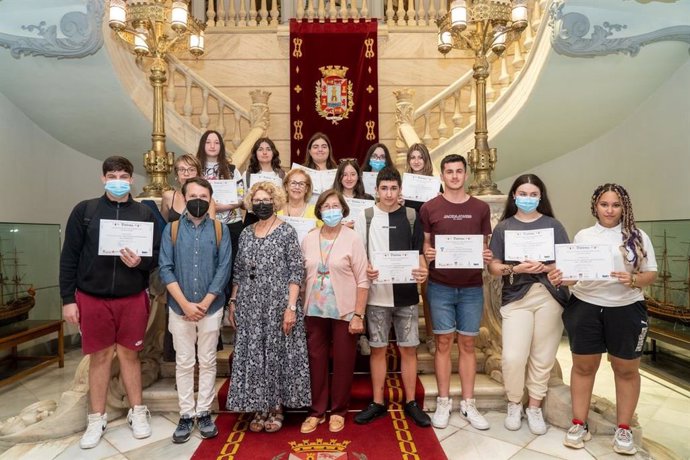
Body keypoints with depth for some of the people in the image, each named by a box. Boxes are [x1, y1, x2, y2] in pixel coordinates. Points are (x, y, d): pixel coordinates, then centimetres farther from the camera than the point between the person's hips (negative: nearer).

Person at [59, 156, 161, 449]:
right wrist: (67, 299, -3)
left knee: (129, 354, 11)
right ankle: (97, 419, 24)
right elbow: (69, 257, 0)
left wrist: (140, 262, -19)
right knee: (99, 356, 9)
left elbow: (158, 255, 3)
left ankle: (137, 412, 25)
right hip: (92, 298, 0)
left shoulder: (145, 214, 3)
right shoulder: (84, 210, 1)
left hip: (133, 298, 1)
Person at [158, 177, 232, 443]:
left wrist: (204, 303, -11)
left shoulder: (220, 229, 0)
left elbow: (224, 269, -5)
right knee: (184, 364, 9)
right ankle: (186, 415, 21)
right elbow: (165, 269, -5)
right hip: (179, 308, 0)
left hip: (211, 308, 0)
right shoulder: (171, 229, 1)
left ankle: (204, 413, 22)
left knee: (207, 363, 9)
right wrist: (186, 304, -14)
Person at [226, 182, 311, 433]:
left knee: (277, 354, 5)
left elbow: (296, 271, -9)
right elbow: (238, 271, 14)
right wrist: (233, 302, 10)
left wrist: (291, 306, -15)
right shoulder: (246, 233, 10)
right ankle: (259, 408, 23)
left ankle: (276, 408, 21)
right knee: (252, 356, 8)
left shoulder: (287, 231, -5)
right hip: (249, 306, 4)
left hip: (278, 304, -4)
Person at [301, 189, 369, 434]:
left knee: (343, 363, 9)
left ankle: (338, 411, 28)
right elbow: (302, 276, 8)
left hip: (344, 312, -3)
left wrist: (358, 315, -11)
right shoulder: (308, 239, 3)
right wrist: (301, 309, 6)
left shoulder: (352, 238, -7)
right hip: (315, 311, 3)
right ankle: (316, 411, 28)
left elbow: (362, 281, -8)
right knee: (316, 361, 12)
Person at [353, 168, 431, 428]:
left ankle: (411, 403, 24)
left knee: (408, 348, 8)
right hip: (376, 294, 0)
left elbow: (418, 251, 5)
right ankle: (377, 403, 23)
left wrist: (422, 270, -14)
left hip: (406, 293, 1)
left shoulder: (411, 217, 4)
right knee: (378, 348, 9)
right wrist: (364, 270, -14)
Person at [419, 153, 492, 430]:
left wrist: (487, 256, -10)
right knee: (443, 343, 6)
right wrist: (426, 253, -16)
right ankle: (443, 402, 19)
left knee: (467, 344, 9)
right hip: (440, 286, -1)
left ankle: (468, 403, 21)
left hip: (472, 286, 2)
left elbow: (484, 246, 11)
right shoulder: (429, 208, 0)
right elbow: (424, 245, 5)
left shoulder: (481, 208, 6)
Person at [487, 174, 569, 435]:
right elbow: (493, 267, 3)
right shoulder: (503, 227, 7)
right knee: (513, 357, -8)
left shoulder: (552, 225, 8)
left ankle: (534, 408, 26)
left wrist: (544, 268, -15)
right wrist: (515, 269, -16)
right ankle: (514, 405, 18)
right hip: (516, 298, -1)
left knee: (542, 357, 6)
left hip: (550, 296, 1)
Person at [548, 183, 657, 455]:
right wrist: (559, 277, -14)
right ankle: (579, 424, 22)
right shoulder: (582, 236, 6)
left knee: (626, 369, 11)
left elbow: (651, 273, 1)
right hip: (585, 308, 1)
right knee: (583, 366, 8)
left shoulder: (638, 237, 1)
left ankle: (624, 429, 27)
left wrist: (634, 280, -20)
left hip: (626, 310, 0)